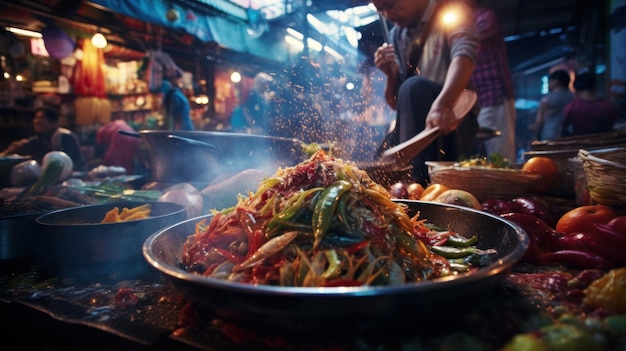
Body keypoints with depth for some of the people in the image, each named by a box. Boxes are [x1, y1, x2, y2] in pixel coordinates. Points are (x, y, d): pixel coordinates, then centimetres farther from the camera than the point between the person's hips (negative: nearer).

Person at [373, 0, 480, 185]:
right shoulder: (396, 35, 12)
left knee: (415, 88, -32)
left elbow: (464, 54, -26)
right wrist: (390, 74, -8)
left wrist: (442, 104, -45)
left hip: (453, 123, -4)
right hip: (412, 128, 5)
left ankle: (418, 182, -33)